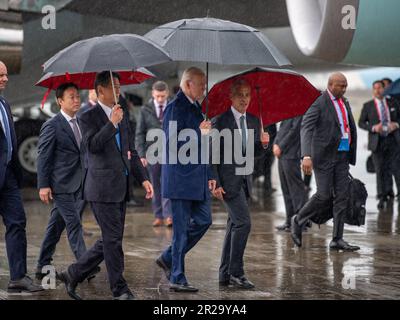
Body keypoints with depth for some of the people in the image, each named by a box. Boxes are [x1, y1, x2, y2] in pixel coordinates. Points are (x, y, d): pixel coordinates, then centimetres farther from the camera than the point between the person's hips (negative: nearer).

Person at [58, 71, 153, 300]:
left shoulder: (122, 117, 17)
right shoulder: (89, 117, -6)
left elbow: (131, 152, 20)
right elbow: (92, 145, -21)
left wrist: (144, 178, 13)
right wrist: (111, 123, -25)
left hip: (120, 188, 8)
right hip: (103, 188, -8)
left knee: (110, 240, 10)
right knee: (113, 240, -5)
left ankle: (74, 275, 22)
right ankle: (120, 290, 2)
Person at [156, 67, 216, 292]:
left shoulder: (196, 107, 15)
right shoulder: (176, 107, -13)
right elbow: (173, 142, -20)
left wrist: (210, 174, 18)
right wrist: (198, 131, -19)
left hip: (198, 177, 9)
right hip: (180, 177, -9)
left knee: (203, 220, 9)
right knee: (182, 227, -3)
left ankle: (169, 258, 23)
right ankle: (177, 278, 5)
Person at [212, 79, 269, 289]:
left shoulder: (253, 121, 11)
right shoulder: (220, 120, -8)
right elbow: (211, 154, -9)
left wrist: (263, 143, -5)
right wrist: (214, 183, -15)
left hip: (244, 179, 7)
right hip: (228, 180, -7)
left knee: (234, 226, 10)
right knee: (243, 223, -15)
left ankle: (225, 275, 16)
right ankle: (236, 272, -9)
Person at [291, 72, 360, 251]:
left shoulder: (344, 102, 12)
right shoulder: (319, 104, -12)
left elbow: (352, 128, 22)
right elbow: (306, 129, -21)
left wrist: (352, 155, 17)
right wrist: (306, 156, -33)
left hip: (342, 156, 7)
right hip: (324, 155, -7)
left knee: (342, 196, 2)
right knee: (324, 196, -7)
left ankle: (337, 239, 4)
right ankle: (298, 221, 17)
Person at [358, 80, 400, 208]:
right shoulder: (368, 106, 4)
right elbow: (361, 123, 4)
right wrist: (373, 128, -12)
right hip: (377, 141, -1)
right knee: (380, 170, 0)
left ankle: (390, 194, 9)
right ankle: (382, 198, 6)